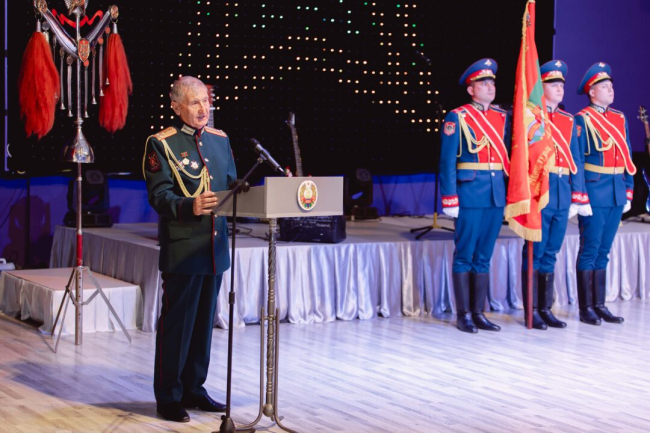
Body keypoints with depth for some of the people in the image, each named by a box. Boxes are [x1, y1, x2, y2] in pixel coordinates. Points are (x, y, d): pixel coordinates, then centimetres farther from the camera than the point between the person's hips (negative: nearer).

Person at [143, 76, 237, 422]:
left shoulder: (220, 139, 14)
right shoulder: (161, 144, -6)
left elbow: (231, 186, 18)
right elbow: (159, 195, -14)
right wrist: (190, 206, -31)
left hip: (215, 247, 6)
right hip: (182, 250, -6)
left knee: (204, 322, 13)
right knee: (176, 324, -1)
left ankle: (193, 388, 25)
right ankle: (168, 397, 9)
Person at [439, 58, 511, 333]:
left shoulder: (502, 117, 12)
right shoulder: (457, 118, -3)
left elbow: (509, 157, 16)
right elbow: (447, 162, -6)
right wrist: (450, 199, -11)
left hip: (497, 195, 5)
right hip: (470, 194, -5)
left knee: (484, 256, 10)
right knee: (465, 255, 0)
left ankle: (479, 313, 16)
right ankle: (463, 315, 7)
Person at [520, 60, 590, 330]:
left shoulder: (568, 121, 14)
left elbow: (575, 161, 14)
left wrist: (578, 198, 9)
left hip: (562, 195, 6)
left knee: (550, 254, 11)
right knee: (535, 253, 0)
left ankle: (546, 309, 18)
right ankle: (532, 311, 7)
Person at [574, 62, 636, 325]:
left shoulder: (620, 119, 14)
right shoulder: (582, 120, -6)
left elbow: (627, 158, 15)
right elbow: (576, 160, -9)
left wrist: (628, 192, 11)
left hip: (616, 194, 6)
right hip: (594, 192, -6)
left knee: (604, 251, 11)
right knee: (590, 249, -1)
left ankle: (599, 305, 17)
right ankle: (586, 308, 5)